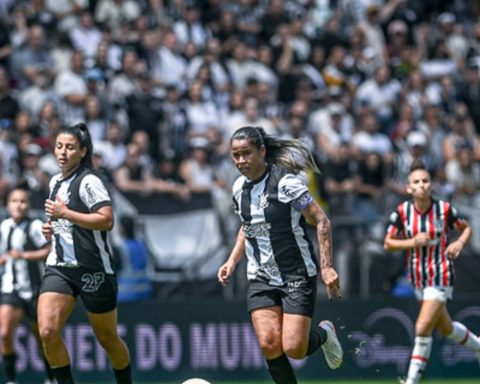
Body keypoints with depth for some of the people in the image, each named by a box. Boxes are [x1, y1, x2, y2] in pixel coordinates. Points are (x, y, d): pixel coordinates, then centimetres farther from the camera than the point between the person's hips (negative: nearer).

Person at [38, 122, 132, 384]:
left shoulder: (89, 181, -11)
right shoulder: (55, 182, 13)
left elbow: (107, 220, -22)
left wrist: (65, 213, -21)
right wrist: (52, 228, 9)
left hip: (93, 270, -6)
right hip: (59, 267, 6)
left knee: (107, 339, 8)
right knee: (47, 332, -15)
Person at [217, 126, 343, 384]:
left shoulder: (286, 181, -16)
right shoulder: (239, 187, 5)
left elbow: (322, 221, -14)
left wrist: (326, 266, -20)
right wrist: (232, 261, 10)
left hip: (298, 275, -5)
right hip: (260, 277, 5)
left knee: (294, 348, -12)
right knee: (269, 344, -11)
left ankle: (324, 333, 23)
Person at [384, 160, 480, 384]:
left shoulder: (444, 209, -11)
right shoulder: (402, 212, -6)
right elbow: (388, 243, -2)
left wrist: (459, 243, -14)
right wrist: (412, 242, -18)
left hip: (441, 275, -4)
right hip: (418, 278, 4)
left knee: (423, 328, -15)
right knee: (446, 329, 19)